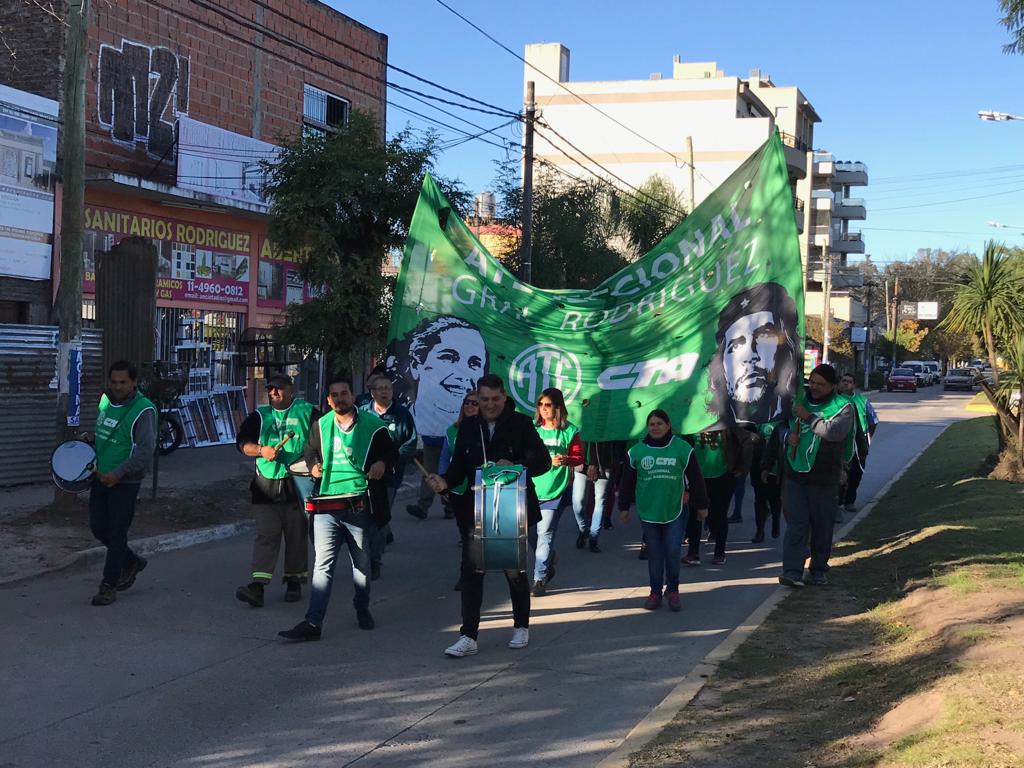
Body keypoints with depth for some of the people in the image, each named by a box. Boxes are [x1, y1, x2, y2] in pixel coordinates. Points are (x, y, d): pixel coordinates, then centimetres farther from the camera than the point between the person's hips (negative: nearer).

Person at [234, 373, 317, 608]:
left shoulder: (308, 412, 6)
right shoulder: (259, 416, 10)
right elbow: (242, 442, 4)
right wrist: (262, 450, -14)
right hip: (266, 485, 1)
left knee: (297, 536, 6)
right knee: (265, 535, -5)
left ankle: (294, 582, 19)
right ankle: (257, 585, -11)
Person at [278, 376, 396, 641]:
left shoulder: (372, 425, 2)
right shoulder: (320, 425, 11)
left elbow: (392, 453, 11)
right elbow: (310, 452, 26)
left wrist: (382, 463, -10)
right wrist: (313, 465, 4)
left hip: (359, 505, -1)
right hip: (327, 505, 1)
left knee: (361, 563, 14)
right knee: (323, 564, -7)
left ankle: (362, 609, 36)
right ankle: (313, 622, -9)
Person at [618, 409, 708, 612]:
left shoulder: (683, 449, -1)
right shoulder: (636, 451, 3)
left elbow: (696, 479, 5)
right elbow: (627, 482, 9)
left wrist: (702, 505, 7)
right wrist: (624, 507, 10)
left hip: (674, 510, -1)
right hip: (648, 511, 1)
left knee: (673, 551, -3)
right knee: (654, 553, 6)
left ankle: (673, 590, 14)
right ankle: (655, 591, 16)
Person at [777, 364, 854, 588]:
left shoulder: (843, 407, -3)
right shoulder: (800, 401, 12)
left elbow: (835, 431, -23)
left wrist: (808, 417, -17)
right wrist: (788, 437, 0)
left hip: (824, 477, -3)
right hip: (795, 473, 3)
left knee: (822, 525, 8)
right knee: (796, 524, -4)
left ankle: (818, 571, 20)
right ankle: (792, 571, -8)